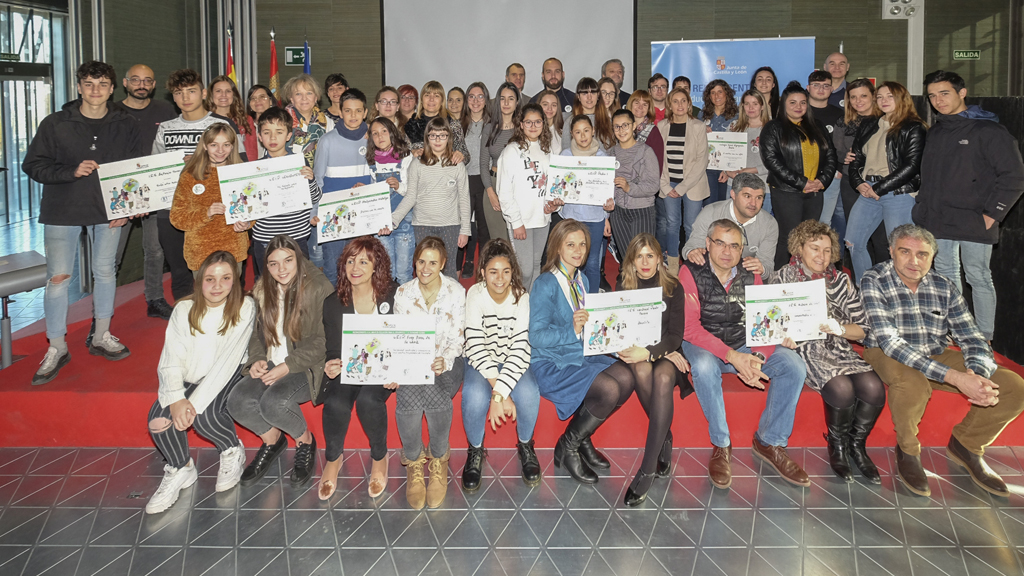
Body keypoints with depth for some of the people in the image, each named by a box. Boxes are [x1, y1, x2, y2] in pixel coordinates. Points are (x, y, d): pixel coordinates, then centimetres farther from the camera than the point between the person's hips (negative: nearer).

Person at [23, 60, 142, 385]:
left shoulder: (126, 126, 3)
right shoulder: (55, 124, -1)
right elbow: (33, 165, -2)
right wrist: (71, 171, -17)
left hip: (108, 212, 2)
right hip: (62, 212, -2)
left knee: (105, 272, 10)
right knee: (58, 277, -3)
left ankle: (102, 337, 26)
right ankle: (56, 348, 9)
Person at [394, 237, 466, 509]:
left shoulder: (455, 291, -2)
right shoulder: (403, 293, 4)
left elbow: (457, 338, -4)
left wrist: (444, 362, -25)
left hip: (446, 361, -1)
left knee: (435, 392, -36)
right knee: (407, 394, -33)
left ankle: (439, 458, -13)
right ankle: (413, 460, -13)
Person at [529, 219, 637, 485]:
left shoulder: (581, 280, 13)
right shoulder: (545, 284, -13)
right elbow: (536, 336, -19)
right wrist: (572, 331, -31)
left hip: (583, 355, 8)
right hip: (551, 363, -8)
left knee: (626, 378, -18)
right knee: (609, 390, -26)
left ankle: (581, 439, 0)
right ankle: (567, 448, -4)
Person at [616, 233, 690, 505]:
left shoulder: (673, 288, 4)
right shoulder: (624, 288, 5)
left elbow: (676, 335, -2)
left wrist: (650, 352, -23)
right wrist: (664, 350, -10)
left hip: (668, 353, -1)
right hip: (636, 353, 1)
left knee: (663, 377, -36)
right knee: (642, 370, -37)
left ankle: (647, 470, -40)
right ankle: (665, 440, -22)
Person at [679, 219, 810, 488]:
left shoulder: (750, 276, 3)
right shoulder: (691, 273, -10)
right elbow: (689, 327, -17)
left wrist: (757, 359, -22)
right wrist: (732, 357, -26)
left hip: (743, 345, 4)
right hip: (705, 345, -4)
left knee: (794, 365, -17)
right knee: (704, 366, -38)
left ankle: (770, 442, -4)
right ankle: (720, 445, -20)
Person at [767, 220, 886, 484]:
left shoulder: (841, 280, 14)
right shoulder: (783, 277, 6)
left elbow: (862, 329, 9)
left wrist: (839, 328, -12)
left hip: (839, 349, 4)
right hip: (803, 349, -4)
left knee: (873, 387, -24)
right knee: (842, 388, -31)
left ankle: (856, 445, 3)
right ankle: (837, 446, -1)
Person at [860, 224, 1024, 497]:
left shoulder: (944, 287, -3)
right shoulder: (874, 281, -18)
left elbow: (972, 339, -4)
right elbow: (890, 341, -27)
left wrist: (976, 374, -29)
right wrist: (953, 377, -35)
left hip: (937, 356, 5)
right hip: (888, 356, -5)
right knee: (913, 385, -40)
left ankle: (966, 444, 13)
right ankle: (907, 450, -8)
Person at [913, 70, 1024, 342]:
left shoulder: (987, 130, -8)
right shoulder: (936, 132, 14)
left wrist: (992, 214, -13)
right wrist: (925, 205, 12)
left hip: (973, 223, -7)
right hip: (939, 221, 7)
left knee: (978, 277, -1)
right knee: (945, 275, 12)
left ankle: (984, 339, 7)